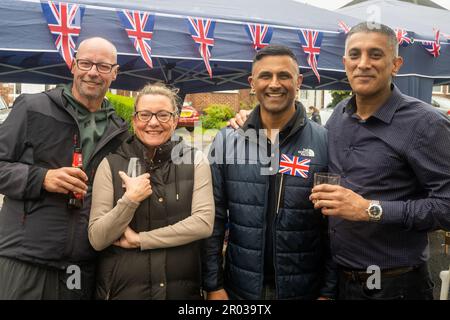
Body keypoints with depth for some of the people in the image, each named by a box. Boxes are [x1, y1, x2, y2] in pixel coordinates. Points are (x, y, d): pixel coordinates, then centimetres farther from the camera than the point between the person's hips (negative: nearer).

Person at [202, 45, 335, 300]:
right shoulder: (227, 140, -4)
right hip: (239, 287, 1)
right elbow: (214, 218, -2)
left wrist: (329, 290, -5)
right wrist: (213, 284, -3)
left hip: (304, 289, -1)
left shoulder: (324, 142, -7)